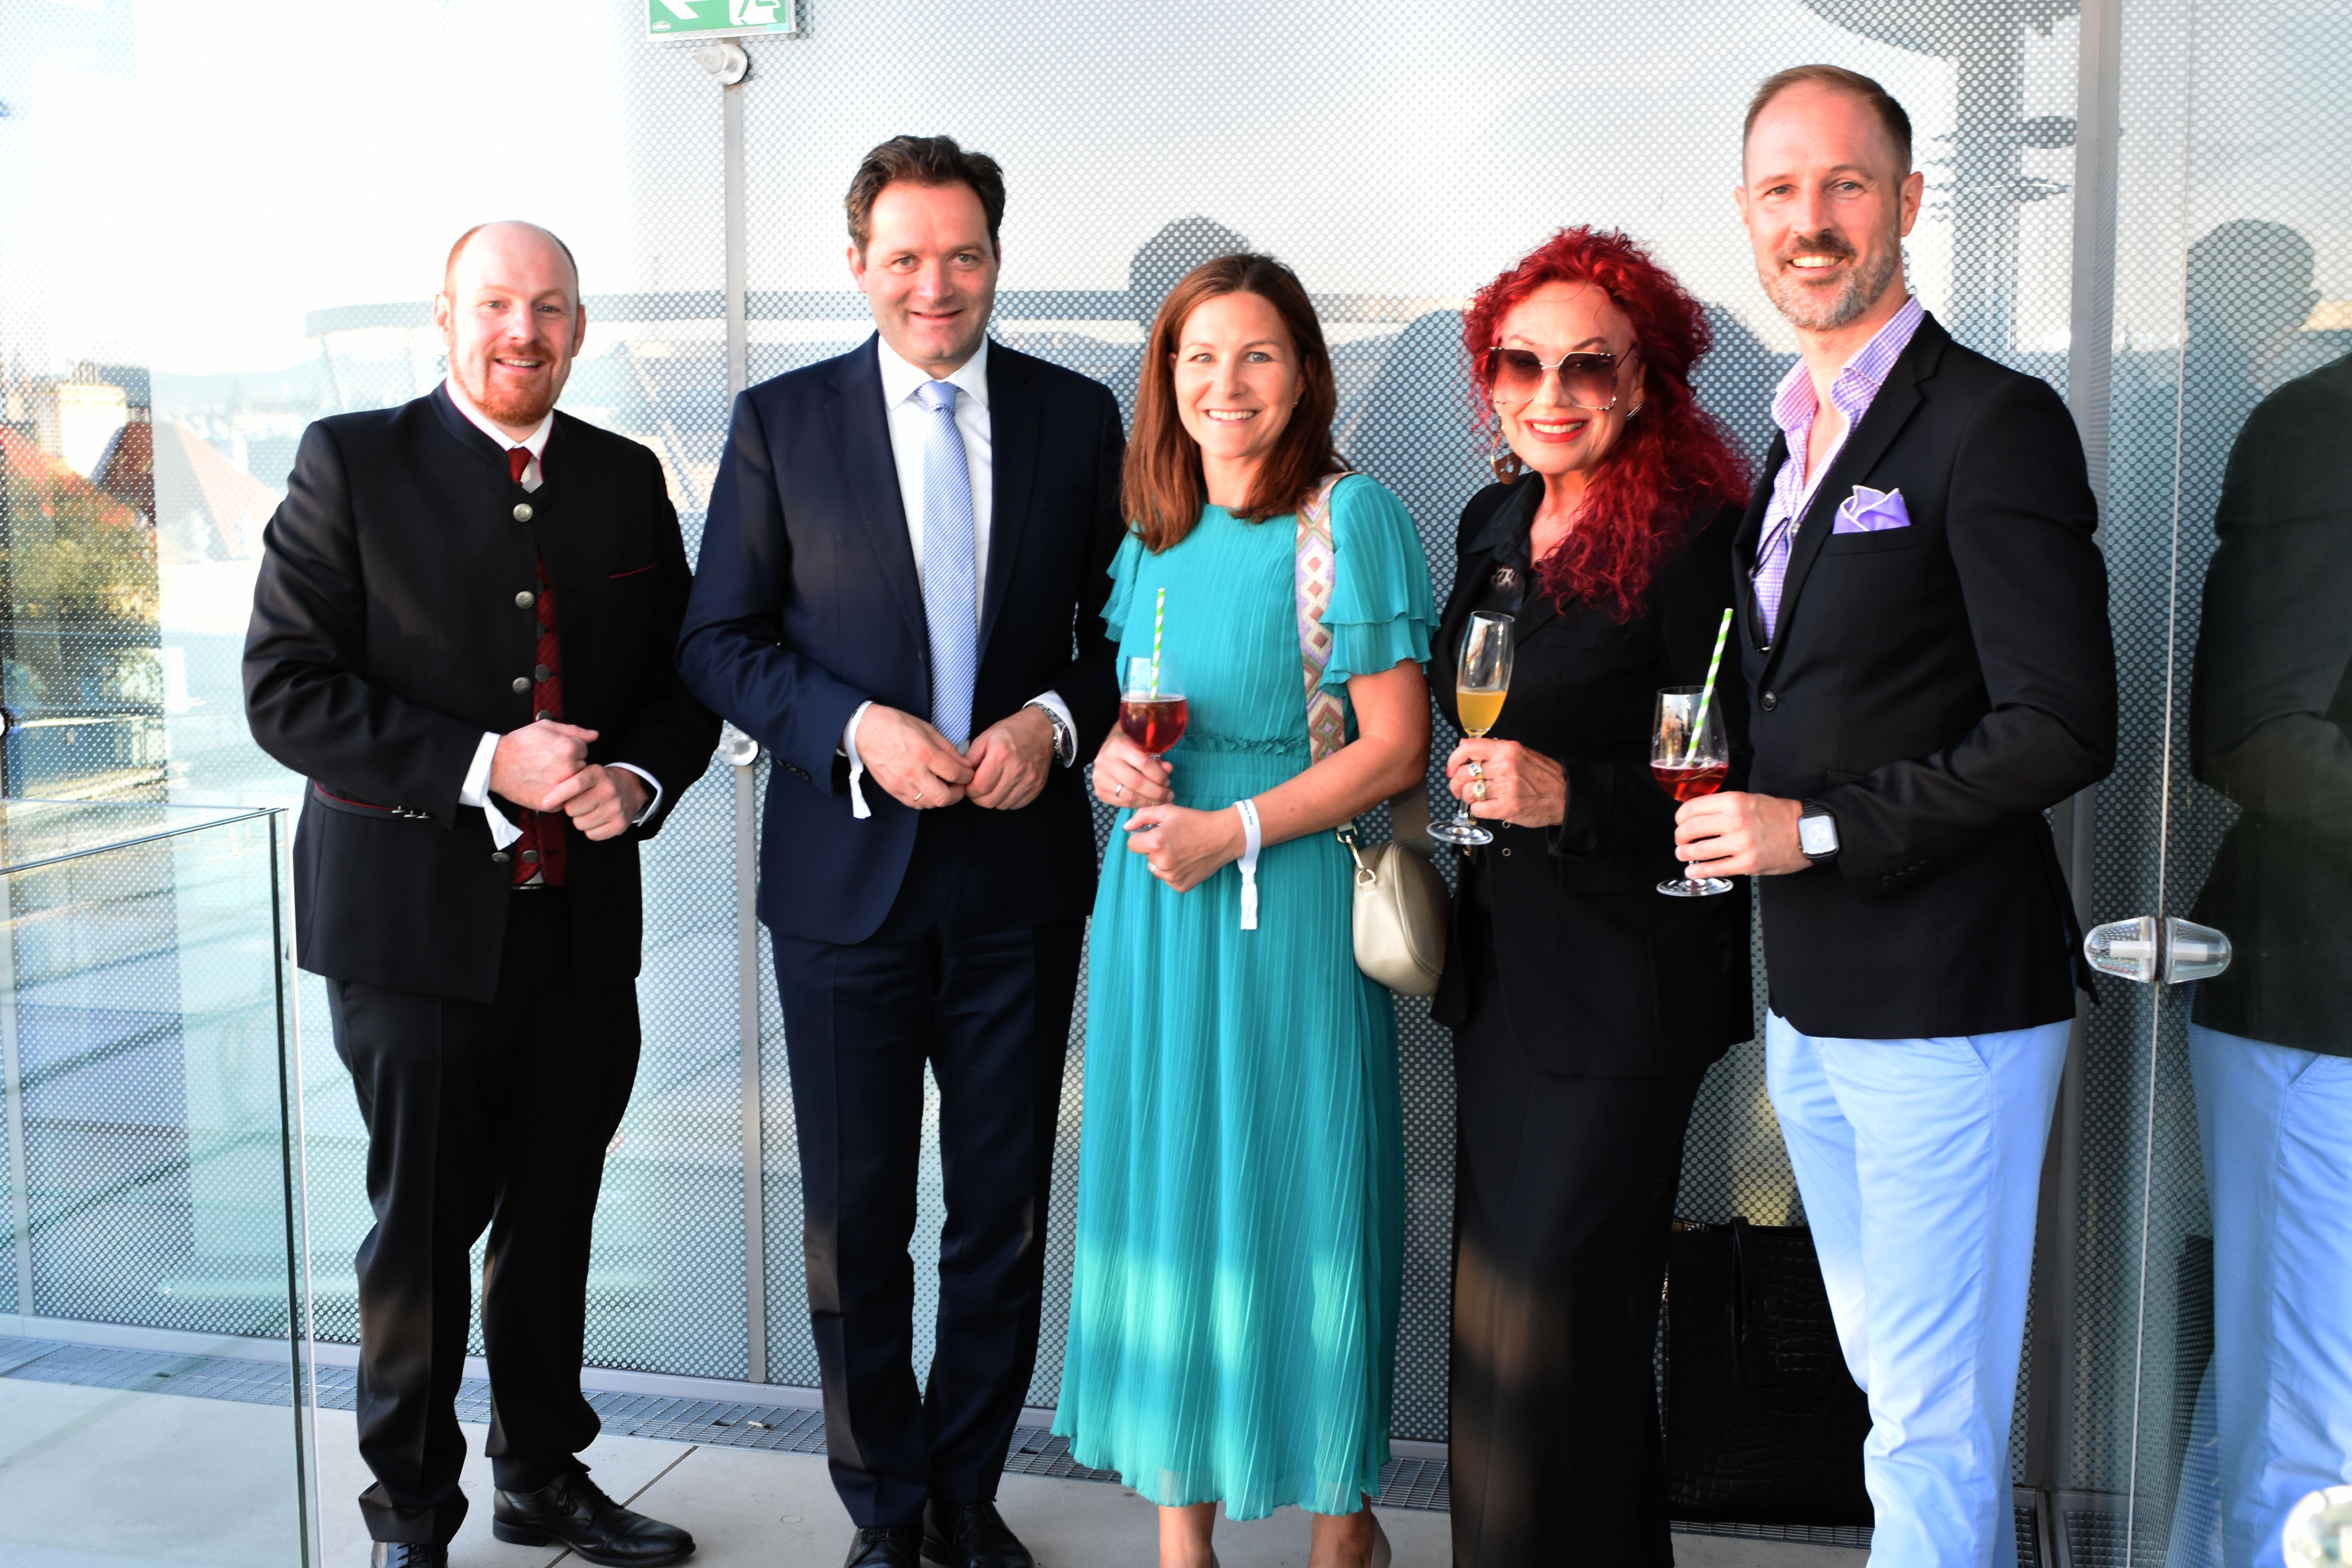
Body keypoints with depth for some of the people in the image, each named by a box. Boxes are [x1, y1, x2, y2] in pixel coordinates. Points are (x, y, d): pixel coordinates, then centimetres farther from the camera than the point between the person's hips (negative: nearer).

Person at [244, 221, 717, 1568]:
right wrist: (482, 765, -18)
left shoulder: (628, 481, 9)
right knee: (424, 1226, 6)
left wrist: (639, 778, -9)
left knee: (557, 1216, 15)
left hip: (583, 921, 4)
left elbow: (683, 681, 13)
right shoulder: (351, 464, -2)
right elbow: (287, 689, -9)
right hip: (413, 915, -3)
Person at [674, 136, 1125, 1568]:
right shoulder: (781, 423, 1)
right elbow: (720, 642, 0)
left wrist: (1057, 719, -12)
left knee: (1005, 1218, 12)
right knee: (854, 1223, 9)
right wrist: (857, 727, -15)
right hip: (848, 875, -1)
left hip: (1022, 874, 1)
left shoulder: (1078, 416, 4)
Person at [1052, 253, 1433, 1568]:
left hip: (1288, 908, -6)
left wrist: (1234, 829, -17)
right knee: (1163, 1188, 9)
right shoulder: (1153, 535, 12)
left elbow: (1396, 747, -11)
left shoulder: (1352, 518, -7)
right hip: (1151, 909, 6)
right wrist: (1112, 759, 0)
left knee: (1293, 1198, 2)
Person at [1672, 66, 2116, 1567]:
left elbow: (2065, 727, -18)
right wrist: (1732, 812, 5)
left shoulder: (1995, 423, -12)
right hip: (1814, 1004, 8)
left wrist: (1817, 827, -17)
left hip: (1945, 1001, -8)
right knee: (1895, 1380, 19)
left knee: (1933, 1426, 0)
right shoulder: (1792, 443, 15)